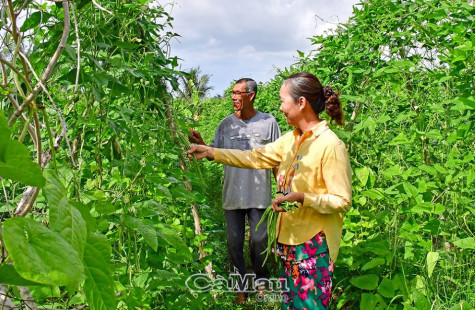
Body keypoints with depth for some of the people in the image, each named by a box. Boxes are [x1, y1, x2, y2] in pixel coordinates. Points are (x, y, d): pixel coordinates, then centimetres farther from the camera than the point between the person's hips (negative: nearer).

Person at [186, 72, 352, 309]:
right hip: (288, 239, 8)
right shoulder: (291, 139, 8)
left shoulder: (330, 145, -17)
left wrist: (302, 198, -28)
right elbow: (255, 158, 13)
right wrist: (211, 152, 10)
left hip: (313, 244, -8)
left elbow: (342, 201, -16)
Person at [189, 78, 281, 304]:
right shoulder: (226, 124, 3)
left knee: (259, 240, 8)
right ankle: (240, 287, 25)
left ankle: (261, 280, 33)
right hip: (232, 195, 2)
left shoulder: (268, 122, -2)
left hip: (259, 194, -2)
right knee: (234, 242, 9)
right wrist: (201, 144, -13)